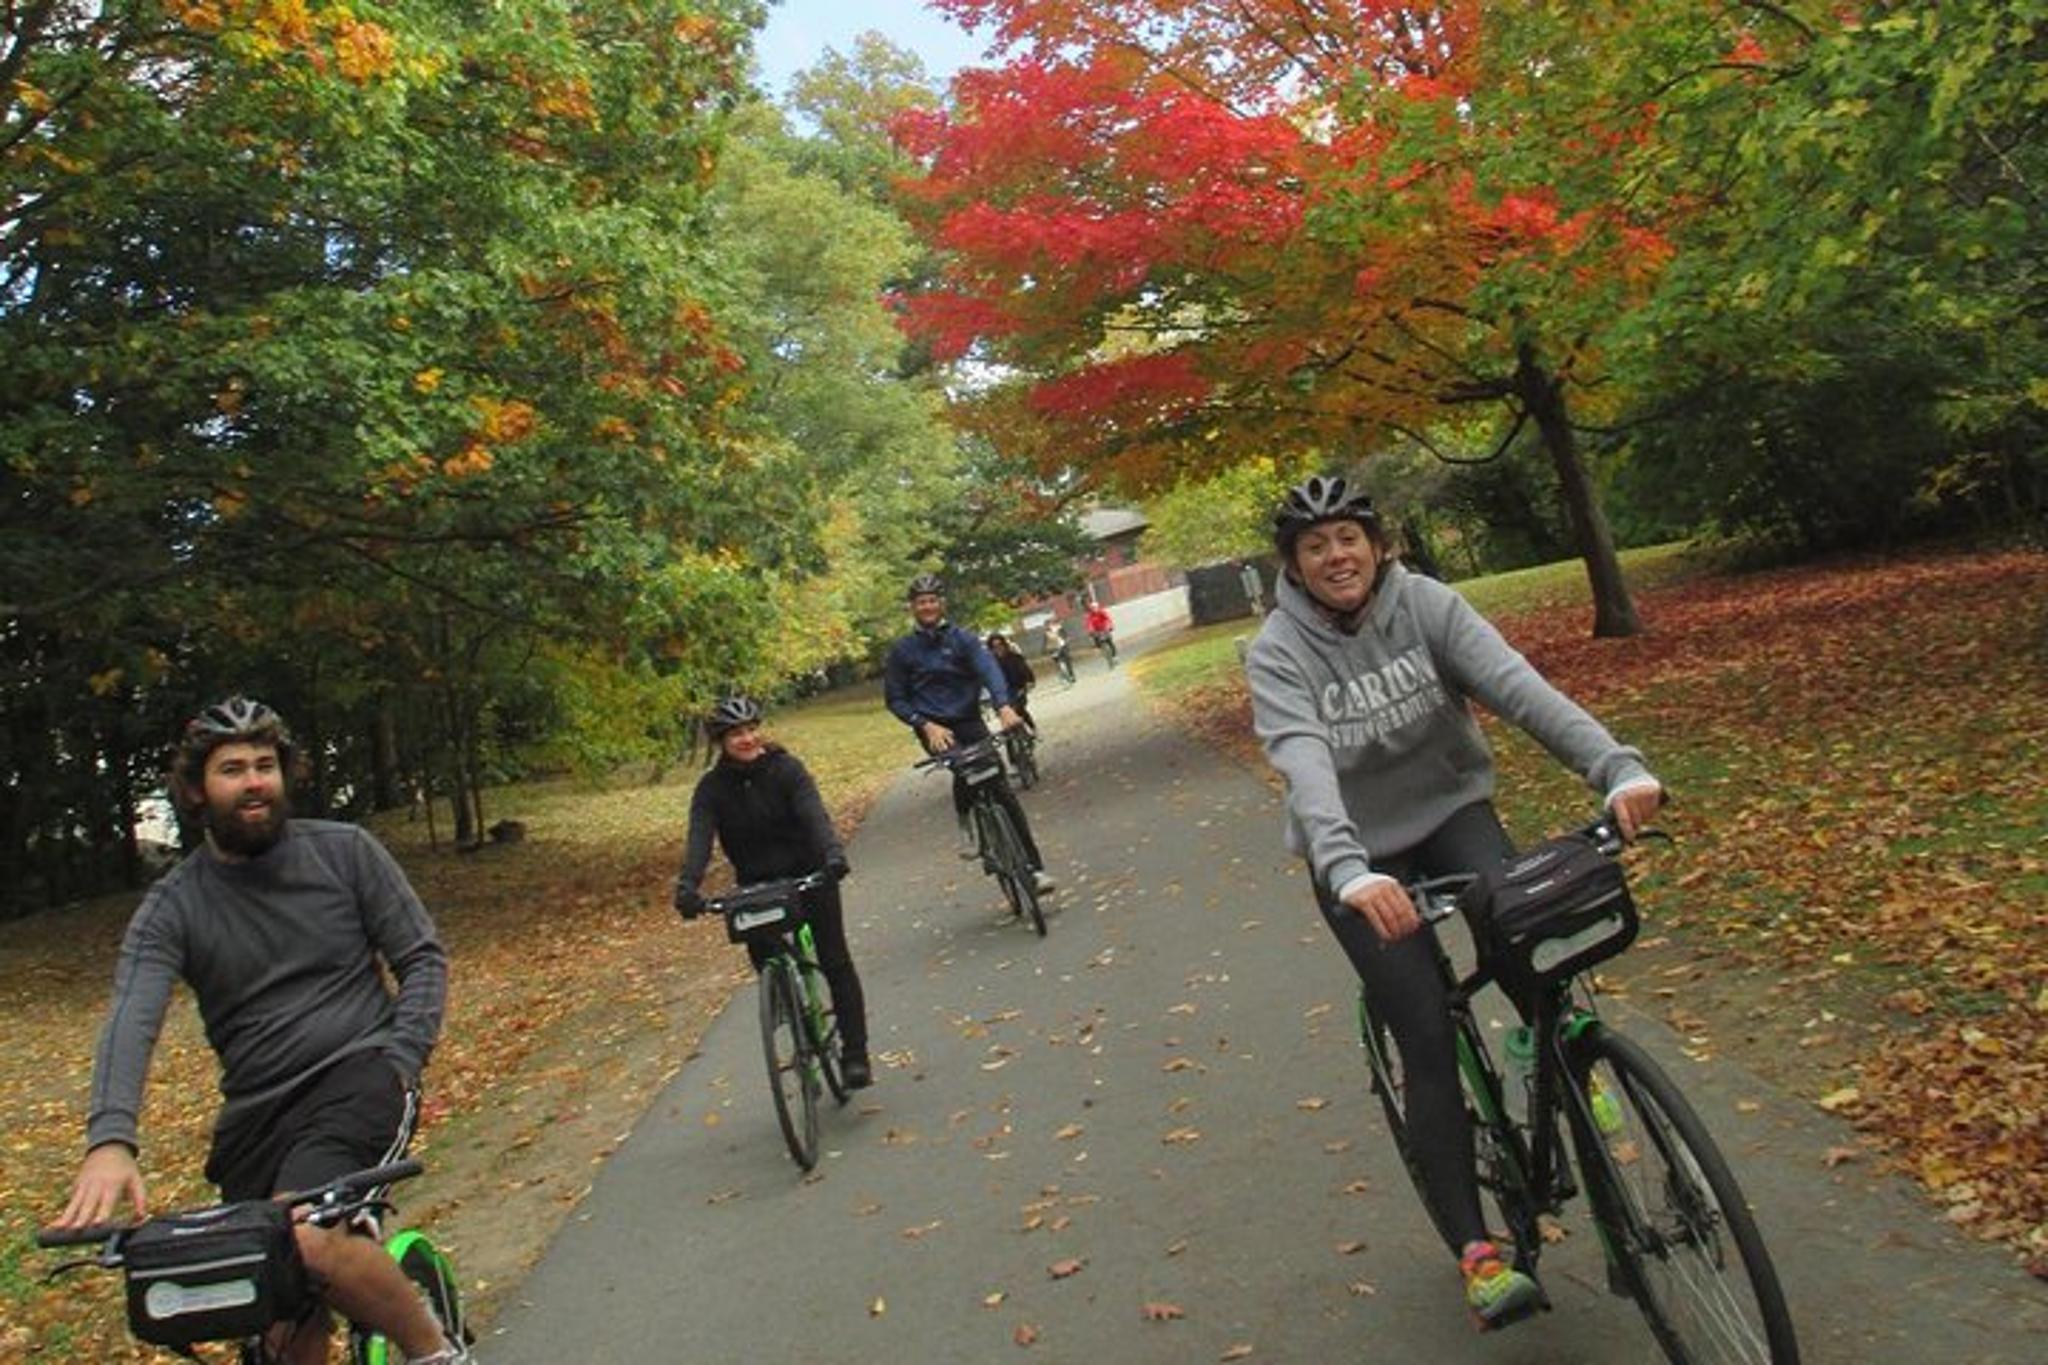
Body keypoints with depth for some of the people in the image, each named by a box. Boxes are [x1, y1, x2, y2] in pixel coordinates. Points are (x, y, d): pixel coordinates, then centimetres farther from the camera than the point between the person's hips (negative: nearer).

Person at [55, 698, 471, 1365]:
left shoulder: (345, 851, 0)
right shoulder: (170, 907, 1)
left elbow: (424, 958, 4)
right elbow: (131, 1021, -15)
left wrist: (399, 1062, -12)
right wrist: (110, 1141, -33)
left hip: (357, 1078, -3)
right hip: (258, 1110, 3)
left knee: (310, 1235, -30)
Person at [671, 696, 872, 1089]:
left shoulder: (786, 768, -11)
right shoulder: (712, 788, -6)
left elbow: (814, 814, -25)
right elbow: (699, 839, -18)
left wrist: (833, 853, -44)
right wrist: (687, 887, -37)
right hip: (757, 887, 2)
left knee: (835, 962, -7)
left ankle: (855, 1054, 1)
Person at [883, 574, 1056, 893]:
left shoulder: (962, 639, 2)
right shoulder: (901, 651, 3)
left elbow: (988, 669, -15)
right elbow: (894, 699, 4)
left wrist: (1004, 705, -35)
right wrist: (926, 725, -13)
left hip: (970, 723, 1)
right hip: (934, 729, -1)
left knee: (1003, 791, -6)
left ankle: (1035, 866, 0)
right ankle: (965, 825, -5)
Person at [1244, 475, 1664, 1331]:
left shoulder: (1424, 605, -11)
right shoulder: (1278, 652, -17)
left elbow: (1518, 686, -25)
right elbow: (1306, 767, -34)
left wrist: (1617, 768, -41)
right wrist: (1352, 873, -51)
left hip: (1452, 811, 2)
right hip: (1359, 858, -2)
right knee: (1429, 1044, -10)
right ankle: (1475, 1251, 2)